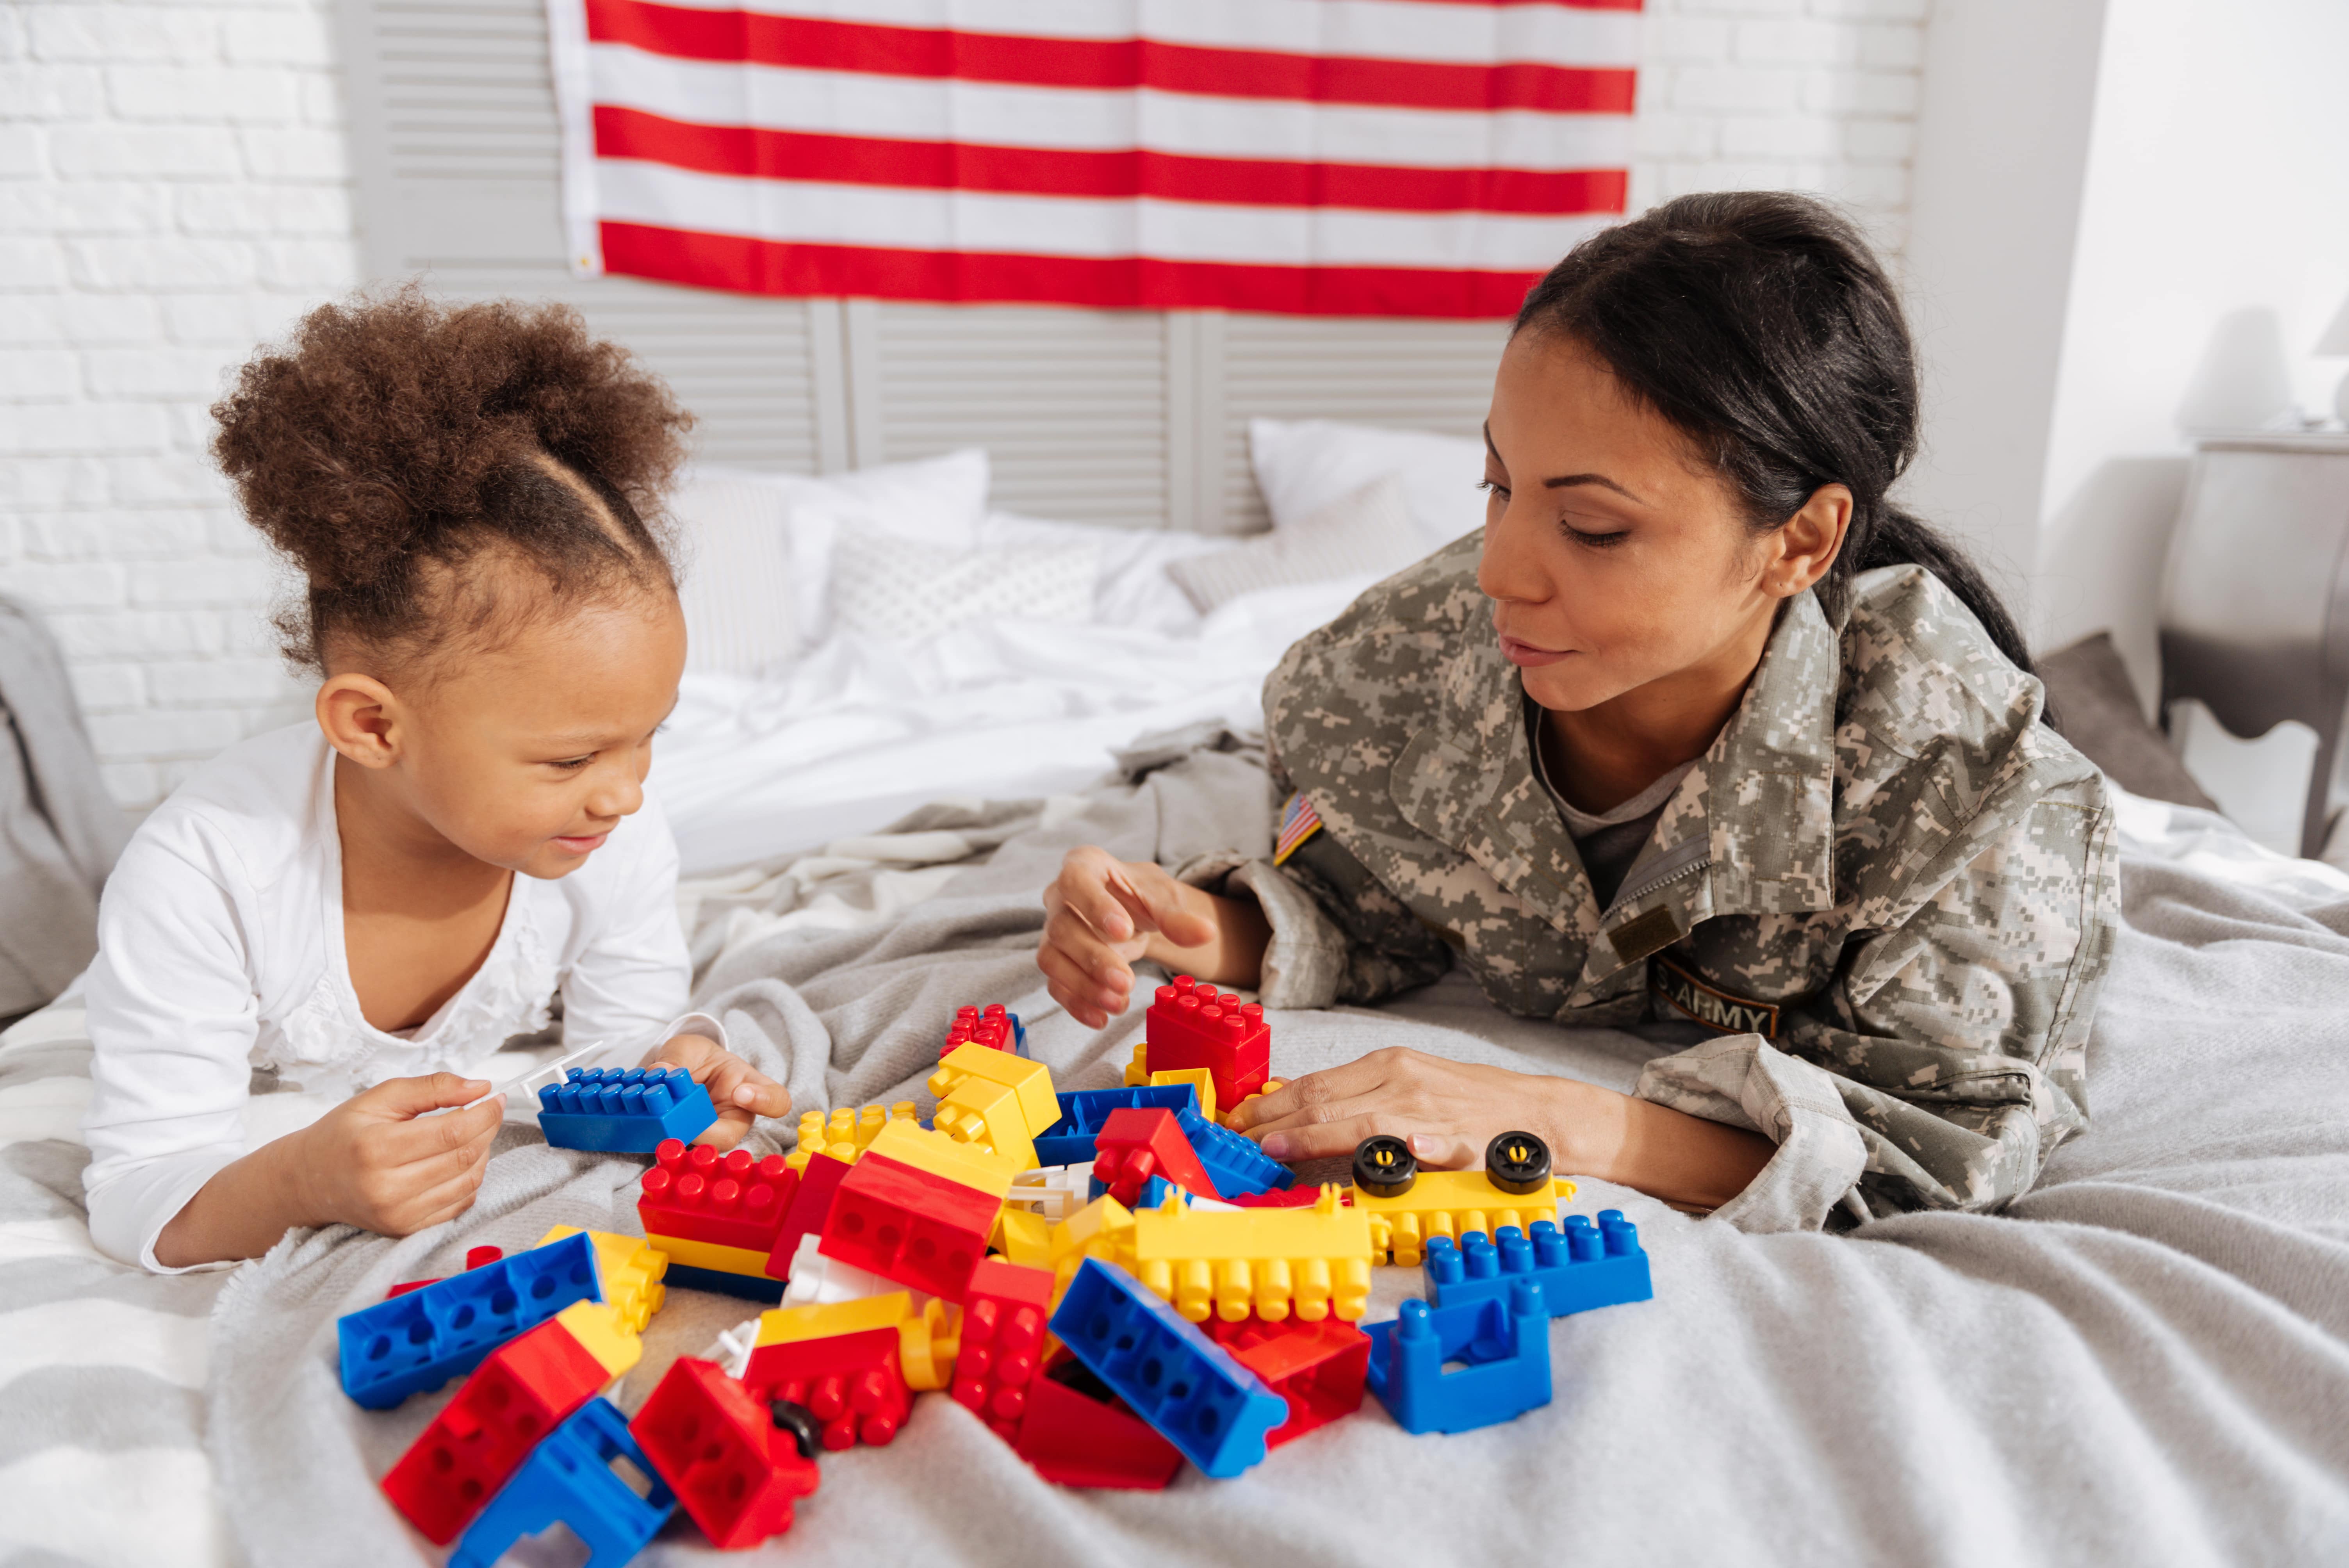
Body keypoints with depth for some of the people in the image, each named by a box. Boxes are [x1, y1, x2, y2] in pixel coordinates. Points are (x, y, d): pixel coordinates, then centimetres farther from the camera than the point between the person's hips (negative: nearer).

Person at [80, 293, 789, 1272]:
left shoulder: (619, 846, -26)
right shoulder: (202, 878, -35)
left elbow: (619, 1056, -12)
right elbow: (140, 1207, -29)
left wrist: (668, 1078, -36)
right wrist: (304, 1185, -51)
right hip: (252, 1185, -1)